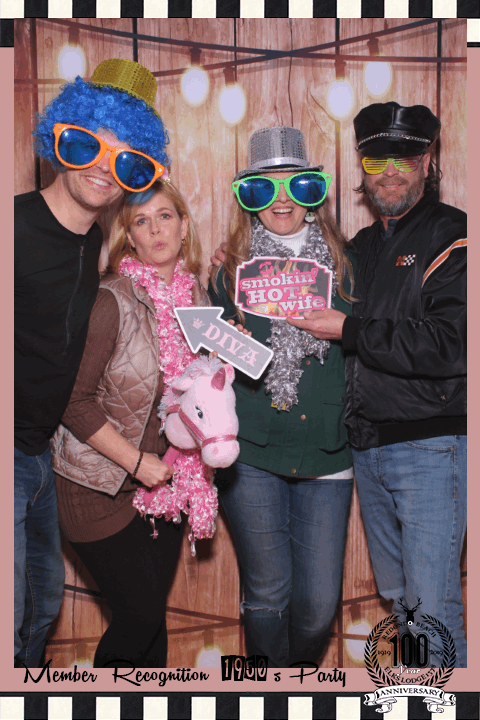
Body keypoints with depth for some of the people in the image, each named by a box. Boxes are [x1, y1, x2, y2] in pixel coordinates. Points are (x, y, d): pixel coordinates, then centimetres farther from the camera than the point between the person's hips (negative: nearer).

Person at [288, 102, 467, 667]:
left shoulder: (452, 236, -7)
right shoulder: (362, 246, 16)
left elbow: (450, 344, -19)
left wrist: (349, 331, -16)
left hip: (430, 445, -7)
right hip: (366, 447, 7)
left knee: (432, 610, -6)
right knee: (397, 597, 17)